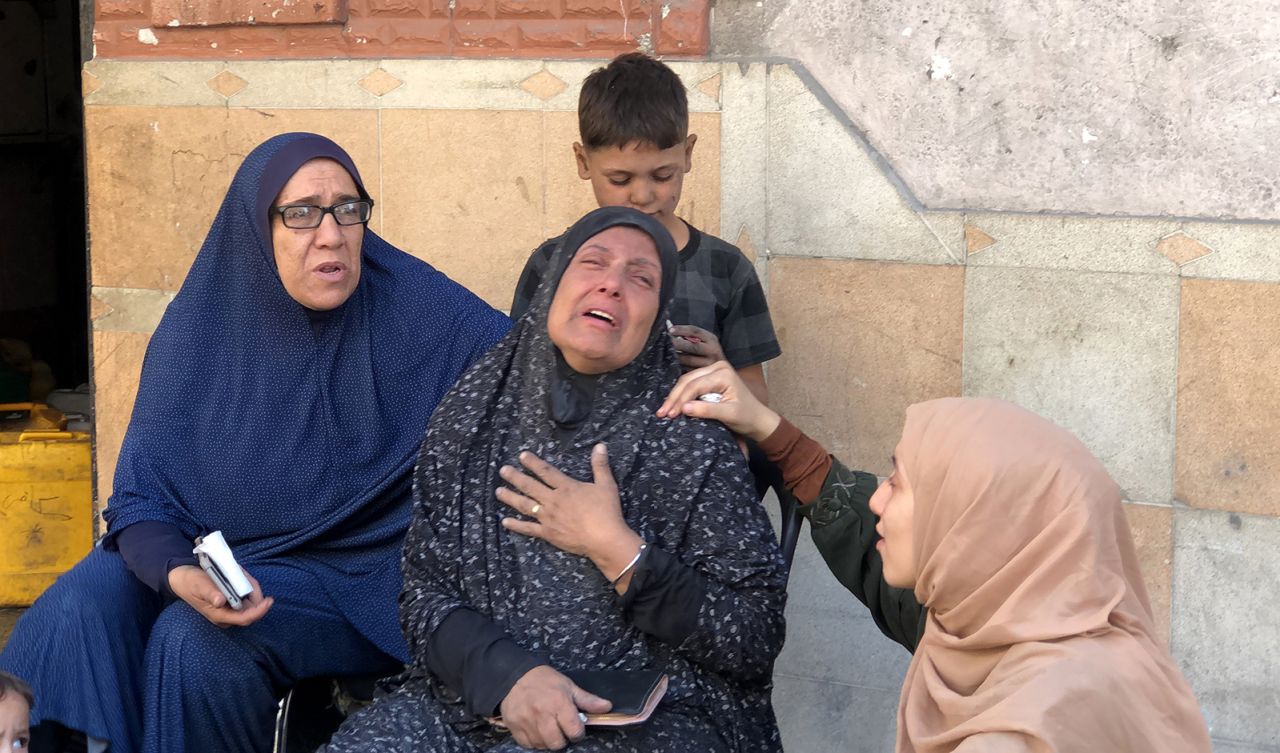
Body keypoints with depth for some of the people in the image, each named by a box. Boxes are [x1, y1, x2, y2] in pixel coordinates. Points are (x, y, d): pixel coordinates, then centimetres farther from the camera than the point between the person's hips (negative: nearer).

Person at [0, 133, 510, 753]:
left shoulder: (419, 312, -12)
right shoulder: (198, 332, -6)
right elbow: (142, 497, -8)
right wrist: (179, 574, -29)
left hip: (356, 575, -3)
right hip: (210, 553, 3)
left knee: (196, 639, -28)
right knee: (80, 609, -23)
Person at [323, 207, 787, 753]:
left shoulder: (691, 442, -2)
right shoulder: (473, 416, 6)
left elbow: (756, 644, -4)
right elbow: (424, 593, 3)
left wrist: (614, 549, -12)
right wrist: (507, 672, -16)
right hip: (471, 701, 3)